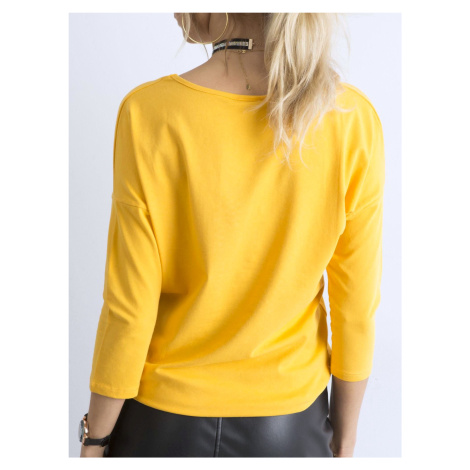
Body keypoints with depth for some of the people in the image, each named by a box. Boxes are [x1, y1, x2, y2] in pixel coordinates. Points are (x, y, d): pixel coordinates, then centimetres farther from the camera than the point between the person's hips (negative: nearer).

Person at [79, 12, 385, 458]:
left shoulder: (149, 112, -22)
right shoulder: (352, 119, -17)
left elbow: (131, 307, -17)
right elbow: (356, 307, -10)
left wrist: (95, 438, 0)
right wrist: (345, 437, 7)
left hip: (165, 418, -1)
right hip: (289, 420, 2)